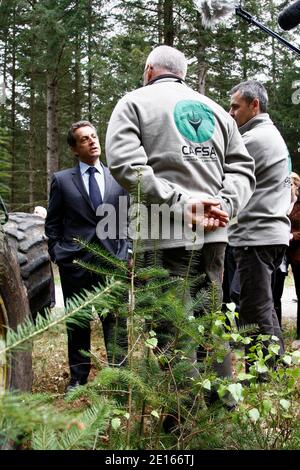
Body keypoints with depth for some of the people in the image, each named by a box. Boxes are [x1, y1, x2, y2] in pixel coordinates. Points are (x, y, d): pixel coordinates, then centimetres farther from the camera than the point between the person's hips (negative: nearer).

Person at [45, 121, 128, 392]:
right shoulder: (62, 180, 6)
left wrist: (124, 252, 4)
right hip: (75, 263, 0)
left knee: (116, 322, -2)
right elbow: (52, 224, 8)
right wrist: (58, 254, -1)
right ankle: (78, 379, 19)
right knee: (77, 323, 8)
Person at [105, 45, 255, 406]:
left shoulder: (135, 102, 6)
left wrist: (180, 205, -14)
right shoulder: (214, 109, 20)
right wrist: (223, 206, -2)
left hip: (165, 235, -5)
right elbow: (242, 167, 12)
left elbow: (125, 163, -12)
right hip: (214, 234, 6)